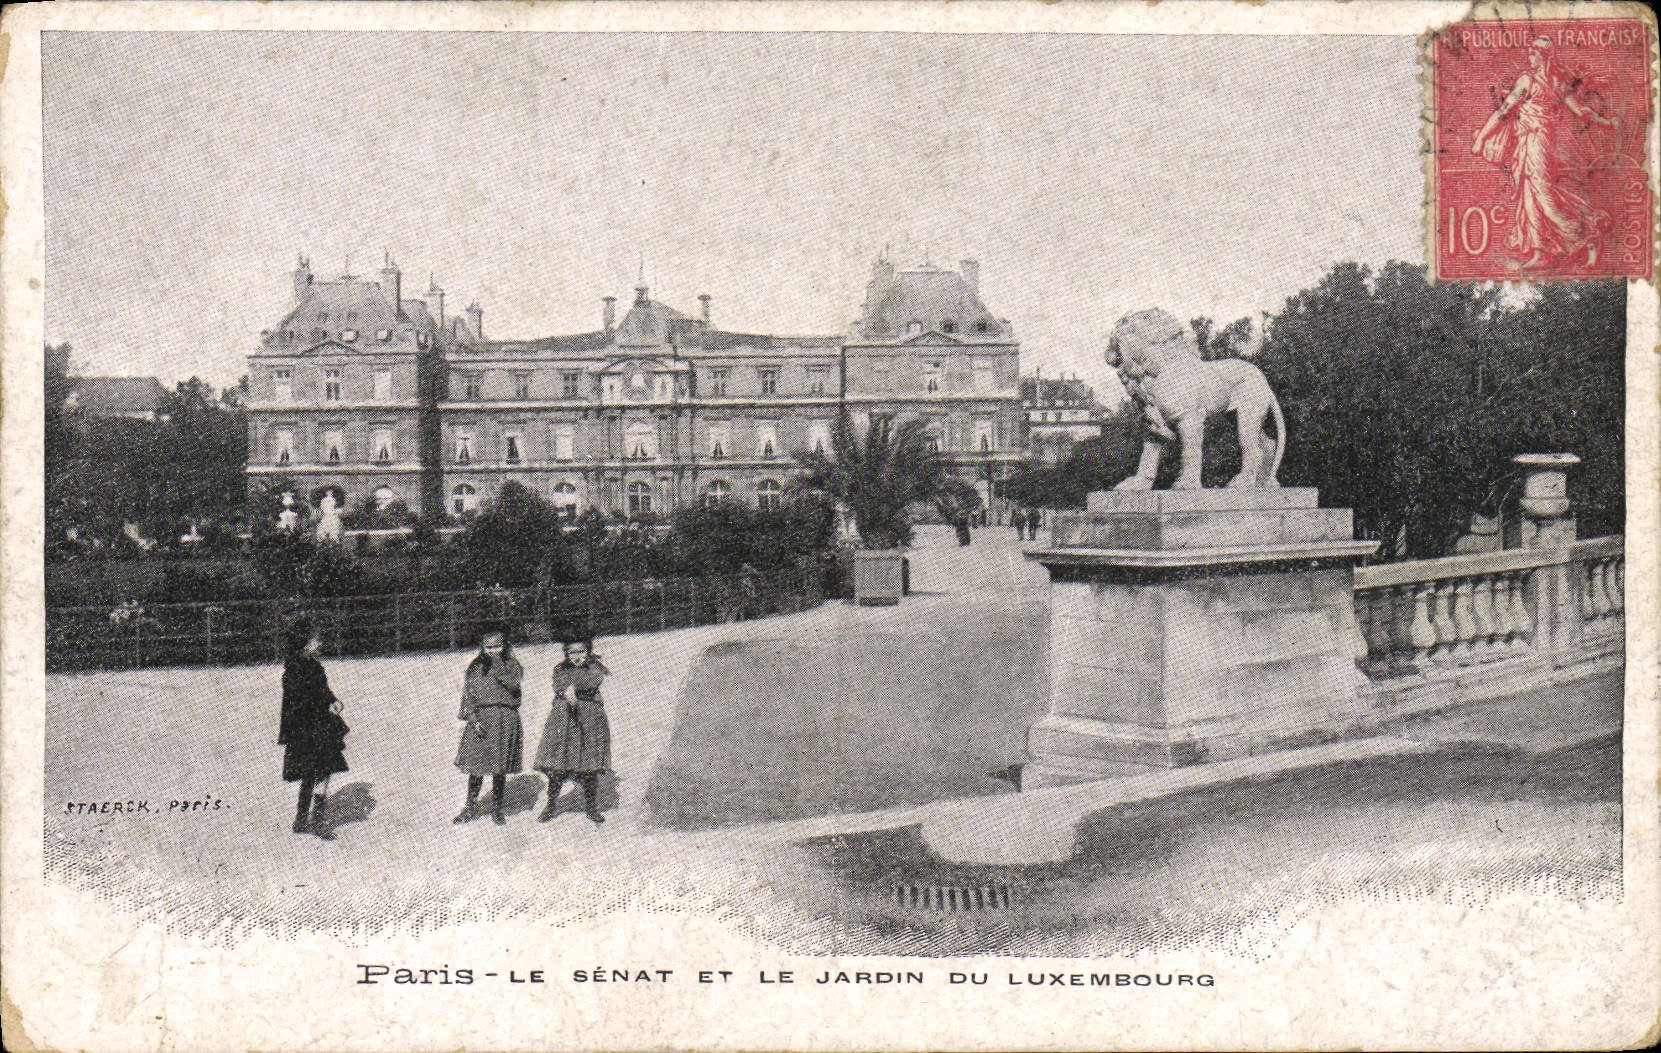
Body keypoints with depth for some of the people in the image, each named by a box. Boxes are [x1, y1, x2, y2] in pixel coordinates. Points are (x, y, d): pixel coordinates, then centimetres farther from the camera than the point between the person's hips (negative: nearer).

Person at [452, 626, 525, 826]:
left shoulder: (512, 665, 6)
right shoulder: (475, 667, 6)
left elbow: (513, 682, -14)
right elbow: (468, 695, 2)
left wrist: (497, 661, -13)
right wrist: (473, 719, -9)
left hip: (506, 719, 0)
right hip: (480, 718, 0)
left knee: (500, 768, 4)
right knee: (475, 766, 1)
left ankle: (496, 809, 16)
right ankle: (471, 807, 13)